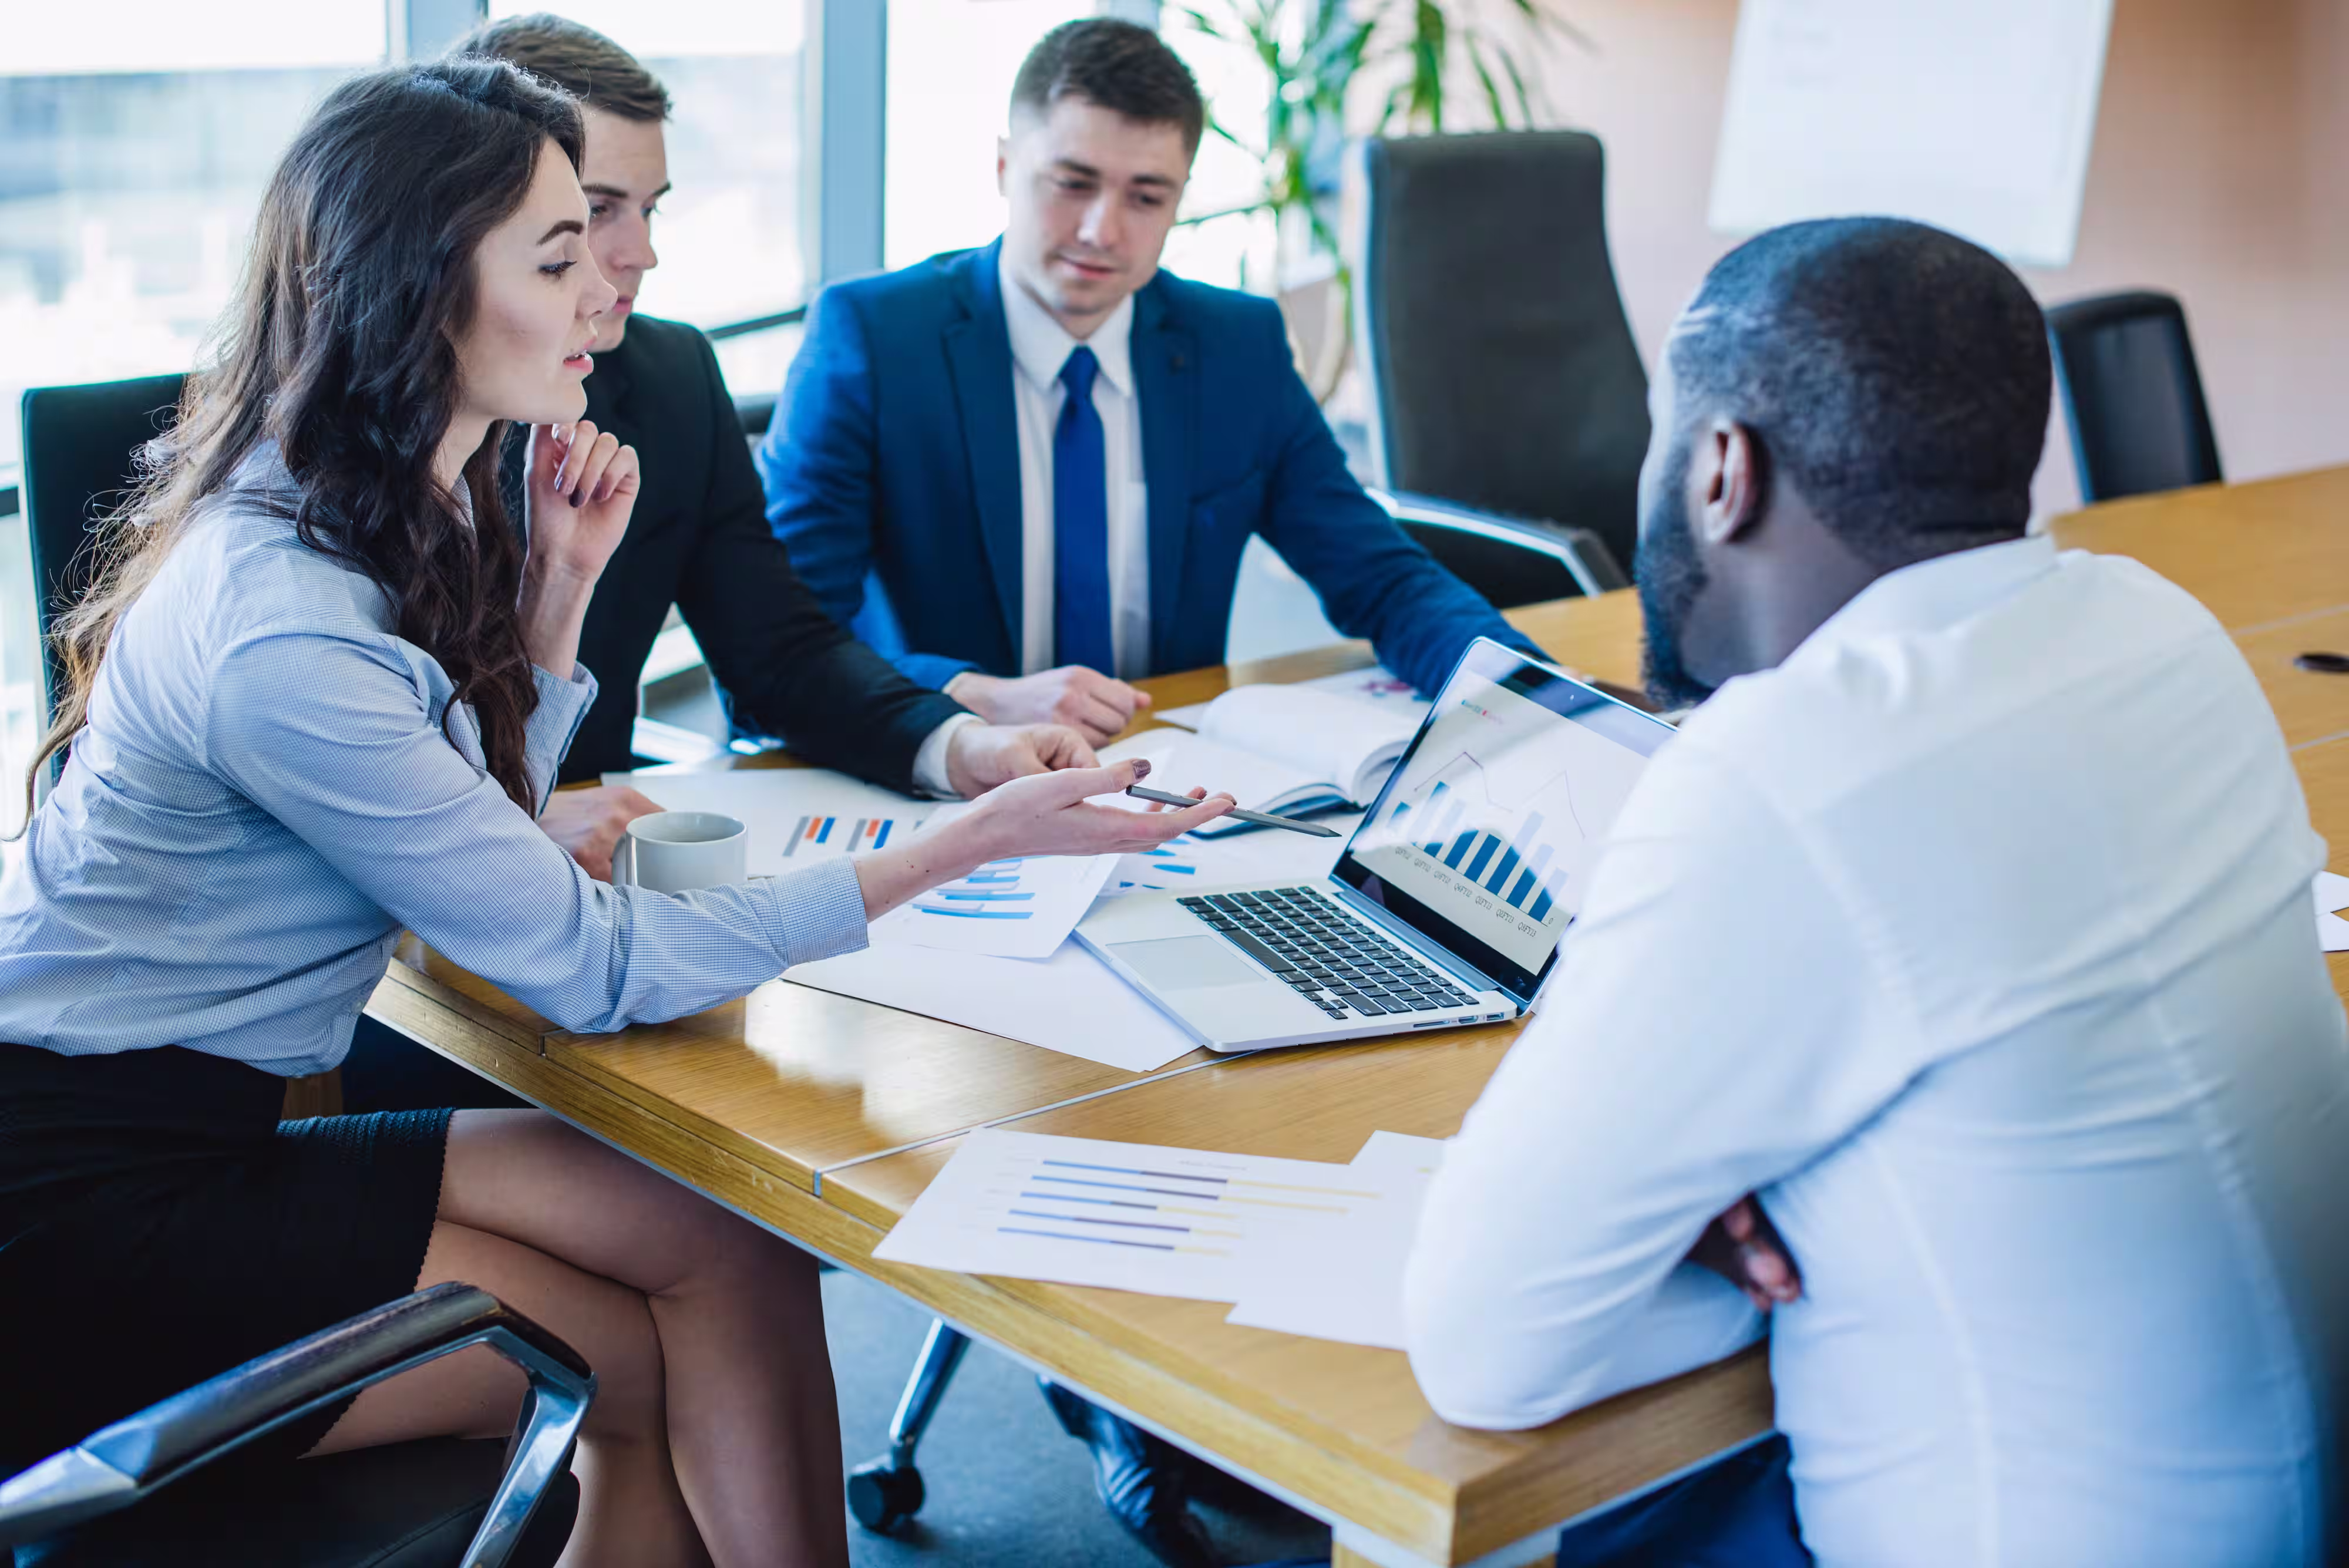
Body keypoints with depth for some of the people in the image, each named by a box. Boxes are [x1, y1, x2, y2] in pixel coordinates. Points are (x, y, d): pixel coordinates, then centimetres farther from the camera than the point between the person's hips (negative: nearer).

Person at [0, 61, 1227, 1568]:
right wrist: (975, 840, -22)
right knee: (696, 1334, -6)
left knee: (726, 1242, -5)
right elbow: (591, 965, -20)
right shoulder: (280, 636, -27)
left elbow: (482, 845, 12)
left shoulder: (401, 515, 3)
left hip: (198, 1129, 8)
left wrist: (558, 589, -1)